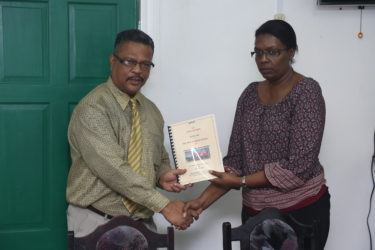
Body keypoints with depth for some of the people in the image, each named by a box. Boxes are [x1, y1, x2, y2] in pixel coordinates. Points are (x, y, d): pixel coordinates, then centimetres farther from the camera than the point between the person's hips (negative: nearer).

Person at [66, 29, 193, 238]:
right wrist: (164, 205, -24)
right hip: (97, 222, -5)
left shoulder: (151, 111, 10)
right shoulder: (91, 109, -13)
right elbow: (113, 168, -22)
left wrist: (162, 176, -4)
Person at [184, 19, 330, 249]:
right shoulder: (250, 94, 5)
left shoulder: (306, 91, -11)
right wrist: (204, 200, -8)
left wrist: (240, 181, -15)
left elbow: (299, 166, -18)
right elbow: (235, 159, 4)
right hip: (254, 210, 5)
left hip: (301, 211, -5)